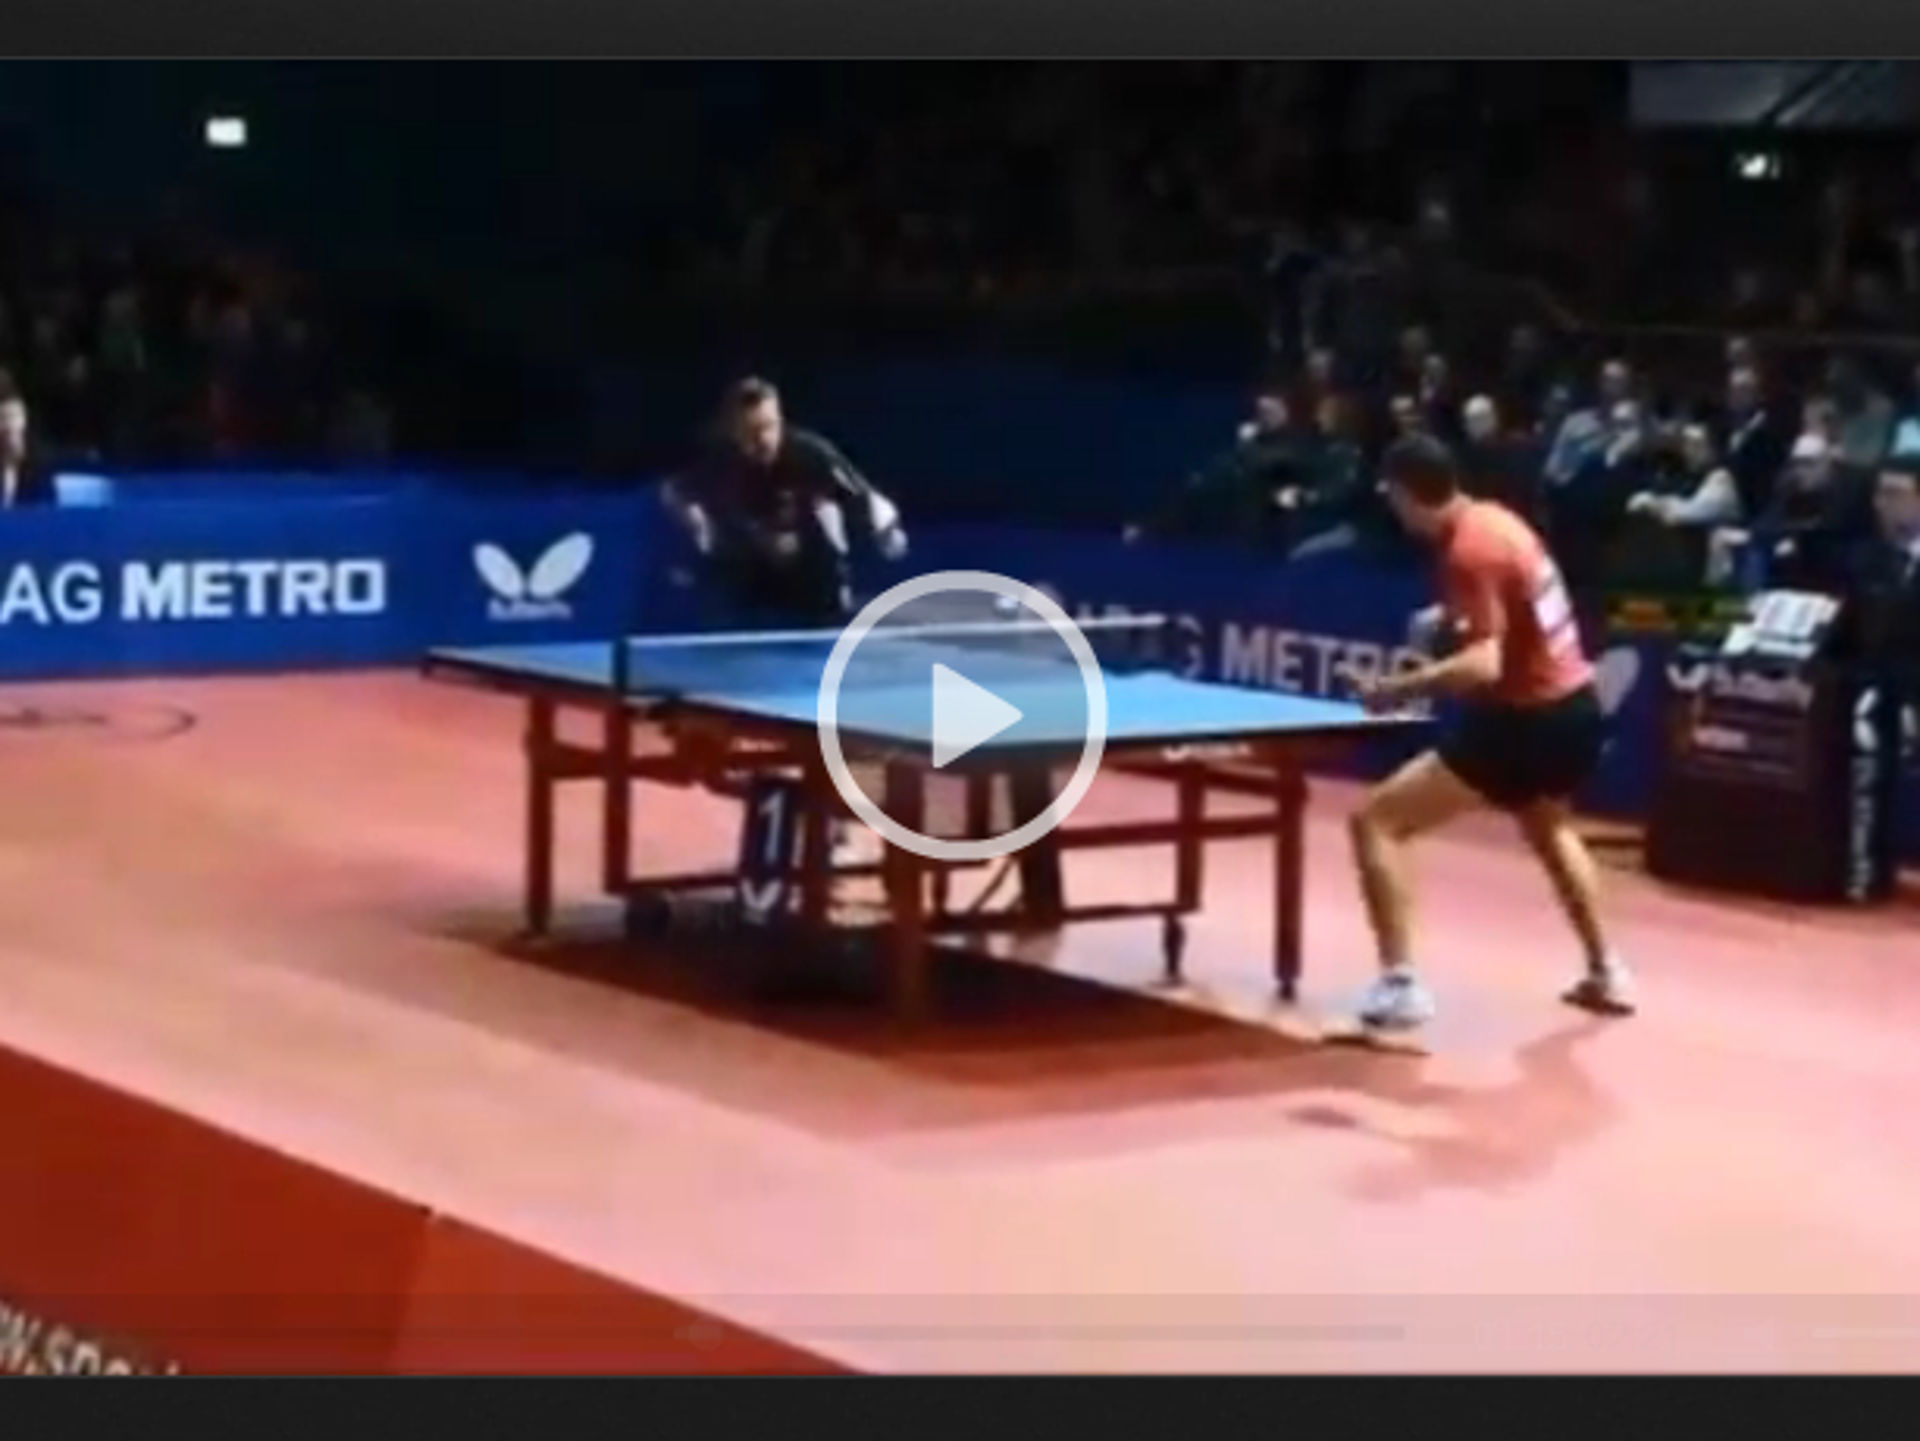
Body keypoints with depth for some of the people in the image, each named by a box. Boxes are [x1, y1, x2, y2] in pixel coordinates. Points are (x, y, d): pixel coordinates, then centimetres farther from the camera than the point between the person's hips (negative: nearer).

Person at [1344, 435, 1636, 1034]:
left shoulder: (1469, 552, -20)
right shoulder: (1496, 519, 6)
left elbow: (1485, 665, -29)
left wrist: (1403, 687, -25)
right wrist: (1453, 616, 19)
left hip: (1529, 719, -10)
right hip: (1575, 704, 10)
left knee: (1376, 822, -7)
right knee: (1550, 829, 39)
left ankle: (1400, 985, -12)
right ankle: (1606, 973, 44)